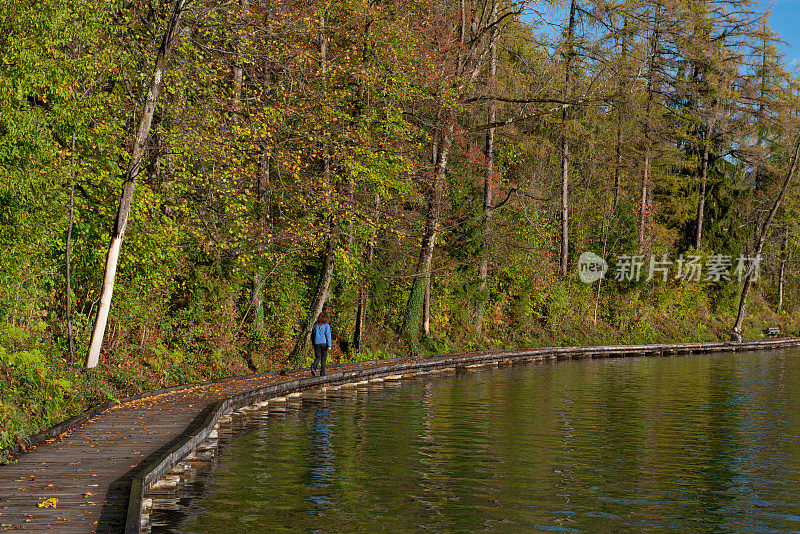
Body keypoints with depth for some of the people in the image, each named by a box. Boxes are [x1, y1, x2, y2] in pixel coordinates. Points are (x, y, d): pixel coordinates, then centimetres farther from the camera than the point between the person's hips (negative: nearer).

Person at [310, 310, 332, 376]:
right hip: (324, 342, -2)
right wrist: (329, 345, -11)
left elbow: (312, 334, 10)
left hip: (316, 343, 2)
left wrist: (313, 343, 19)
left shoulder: (315, 324, 6)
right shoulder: (326, 325, -5)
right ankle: (322, 372, 9)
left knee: (317, 357, 5)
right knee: (323, 358, 9)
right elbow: (328, 335, -10)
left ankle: (314, 366, -26)